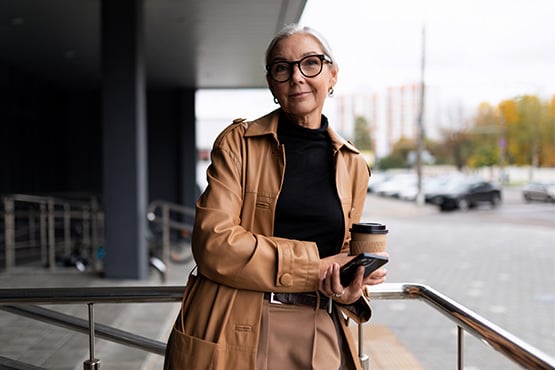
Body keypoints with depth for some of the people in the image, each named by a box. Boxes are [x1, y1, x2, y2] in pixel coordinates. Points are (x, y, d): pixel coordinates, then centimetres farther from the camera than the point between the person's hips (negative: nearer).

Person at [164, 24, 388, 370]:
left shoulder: (353, 165, 8)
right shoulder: (238, 142, -2)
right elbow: (214, 244, -14)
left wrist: (350, 289, -7)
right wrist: (315, 265, -16)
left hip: (321, 339, 3)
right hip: (234, 339, -3)